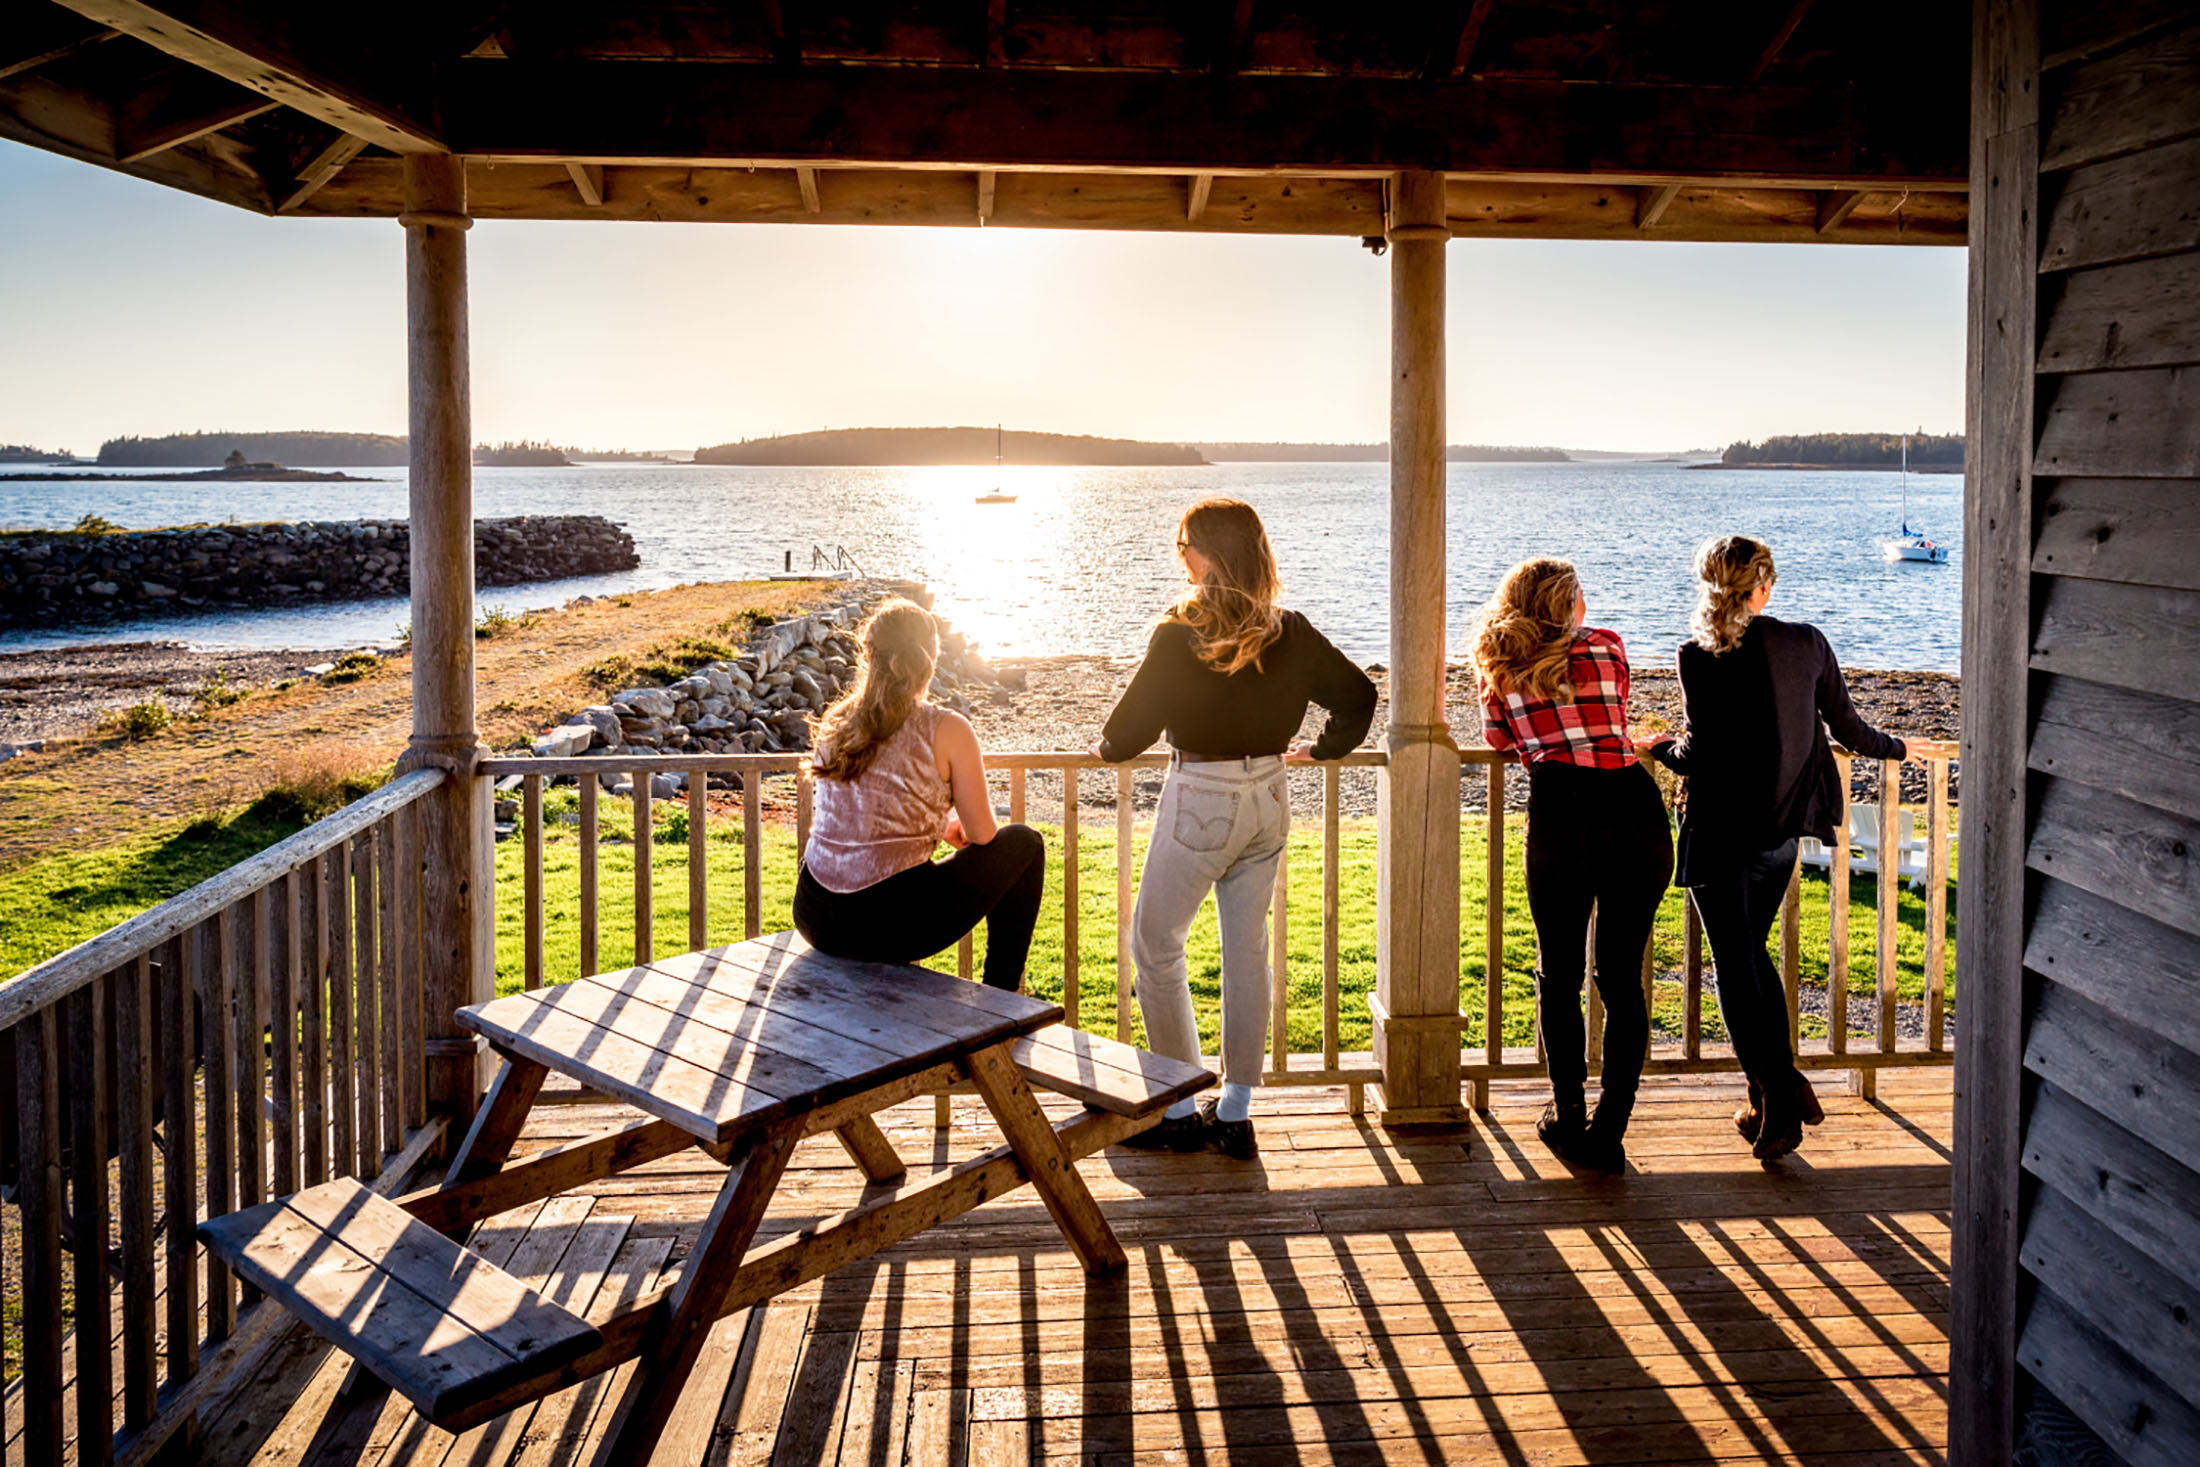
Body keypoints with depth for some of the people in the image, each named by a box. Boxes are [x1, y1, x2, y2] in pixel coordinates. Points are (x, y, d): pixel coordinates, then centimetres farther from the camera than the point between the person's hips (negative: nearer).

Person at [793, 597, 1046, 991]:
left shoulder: (832, 722, 8)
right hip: (891, 923, -6)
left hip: (814, 920, 6)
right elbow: (983, 836, -1)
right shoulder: (947, 729, -8)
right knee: (1024, 844, 16)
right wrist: (953, 827, 23)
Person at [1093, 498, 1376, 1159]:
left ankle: (1180, 1114, 11)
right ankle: (1235, 1116, 19)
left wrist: (1106, 747, 10)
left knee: (1155, 944, 8)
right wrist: (1322, 749, 23)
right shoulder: (1291, 633, 2)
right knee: (1248, 951, 11)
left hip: (1200, 802, -6)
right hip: (1269, 800, 6)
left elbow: (1134, 725, -11)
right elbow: (1358, 694, 11)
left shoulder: (1181, 634, -15)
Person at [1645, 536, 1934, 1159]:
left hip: (1720, 829, -5)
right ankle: (1781, 1086, 22)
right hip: (1783, 826, 5)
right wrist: (1897, 748, 27)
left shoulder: (1698, 656, -13)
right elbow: (1846, 728, 7)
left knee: (1735, 964, 5)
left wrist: (1658, 749, 5)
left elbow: (1699, 754, -16)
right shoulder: (1806, 643, -1)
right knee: (1751, 951, 21)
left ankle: (1776, 1097, 4)